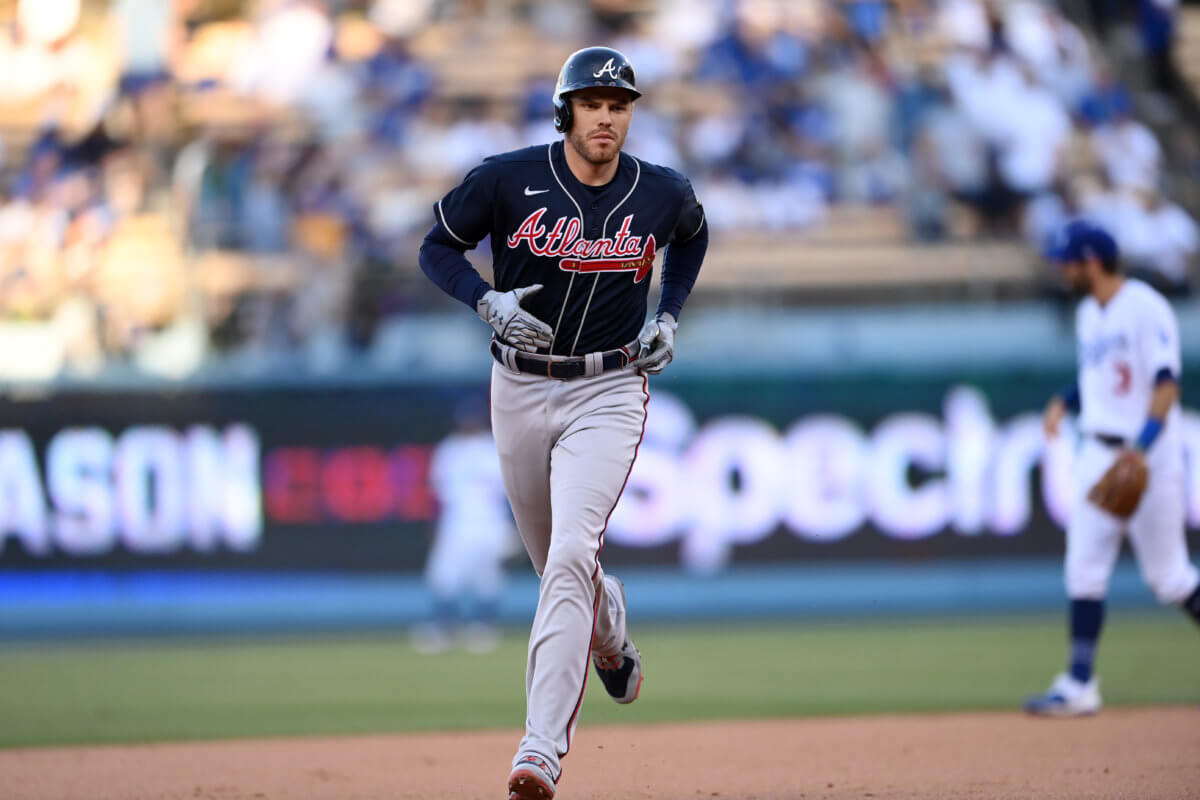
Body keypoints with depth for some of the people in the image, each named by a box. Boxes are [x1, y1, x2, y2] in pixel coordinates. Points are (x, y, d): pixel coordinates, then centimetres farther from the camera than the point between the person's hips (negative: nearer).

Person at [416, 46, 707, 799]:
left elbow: (693, 234, 19)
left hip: (608, 392, -2)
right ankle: (613, 640, 53)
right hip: (520, 390, 2)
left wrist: (669, 316, 6)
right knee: (556, 562, 15)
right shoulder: (509, 179, -9)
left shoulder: (663, 193, -4)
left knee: (572, 554, -20)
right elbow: (438, 245, 1)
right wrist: (488, 300, -17)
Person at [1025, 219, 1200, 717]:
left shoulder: (1146, 309, -14)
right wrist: (1065, 402, 6)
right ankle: (1079, 685, 0)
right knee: (1084, 569, 0)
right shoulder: (1088, 315, 12)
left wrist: (1143, 447, -33)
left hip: (1148, 458, -8)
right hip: (1099, 452, 8)